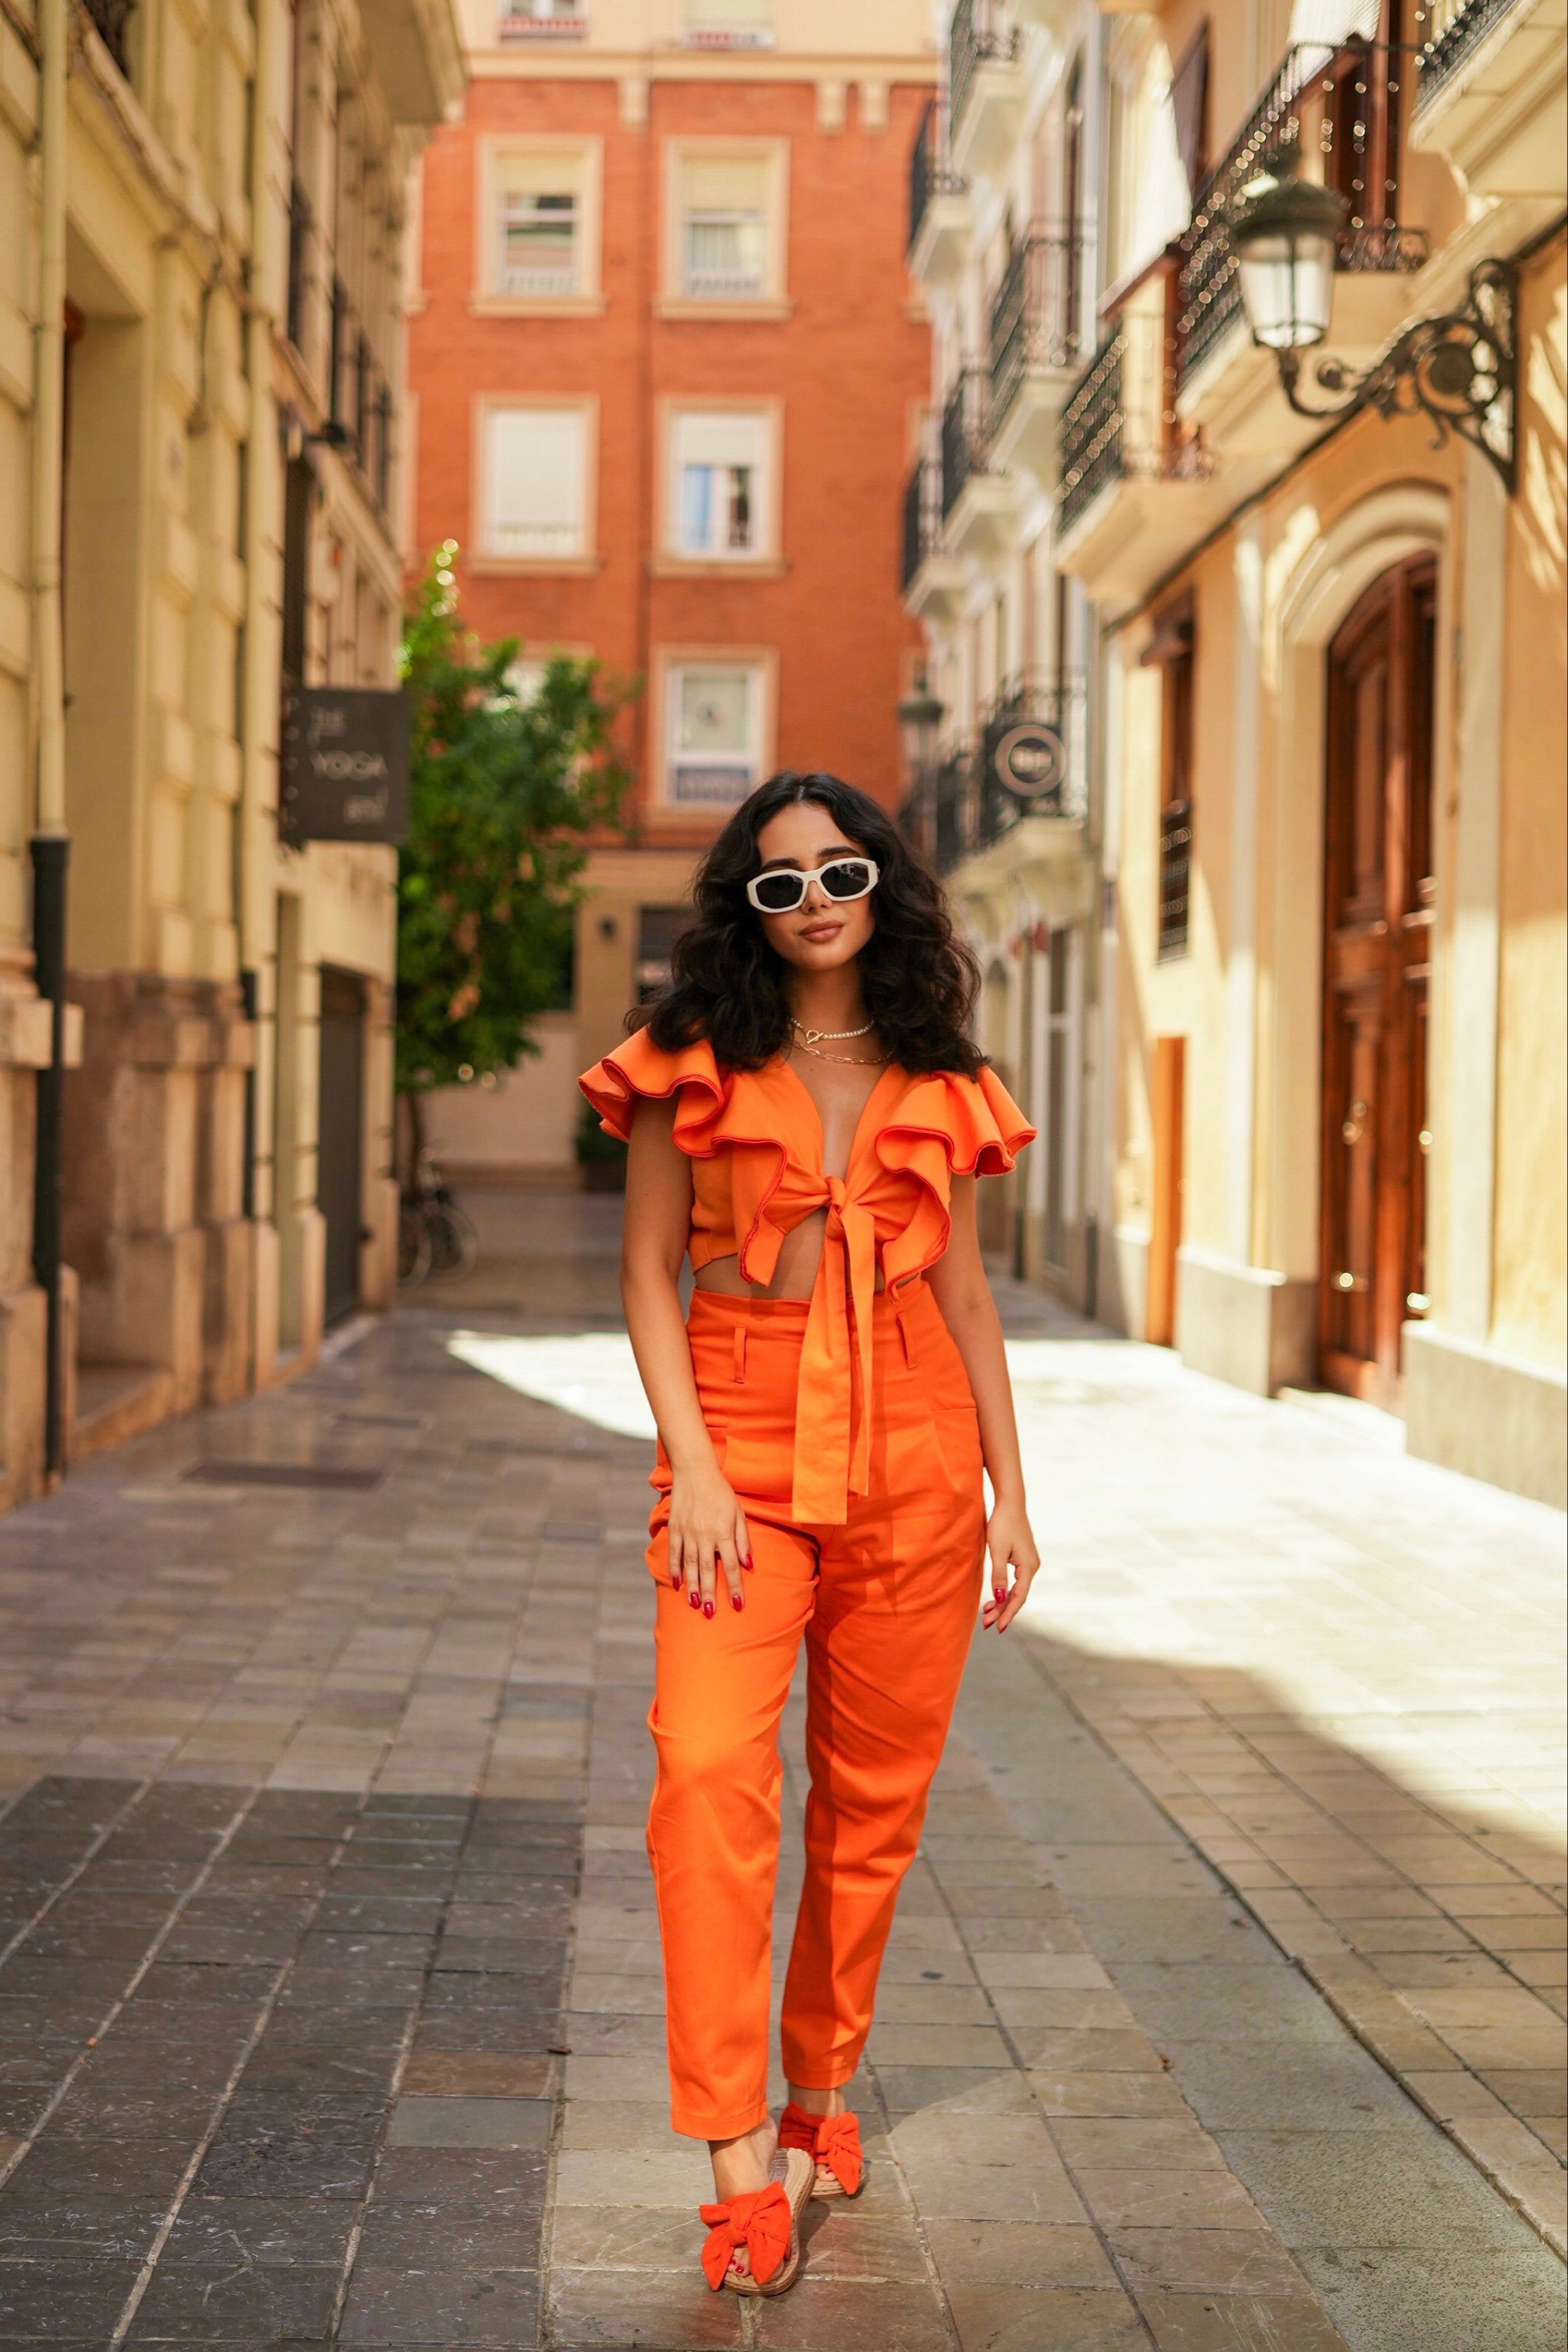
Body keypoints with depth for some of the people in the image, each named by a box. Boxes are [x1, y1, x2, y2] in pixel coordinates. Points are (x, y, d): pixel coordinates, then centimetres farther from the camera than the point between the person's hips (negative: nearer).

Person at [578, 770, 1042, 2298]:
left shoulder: (938, 1083, 9)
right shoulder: (692, 1067, 2)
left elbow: (962, 1287, 13)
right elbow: (648, 1273, 1)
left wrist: (1011, 1485, 8)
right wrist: (693, 1466, -10)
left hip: (913, 1455, 3)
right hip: (740, 1443, -3)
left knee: (874, 1797, 7)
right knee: (709, 1771, -19)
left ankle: (821, 2093, 26)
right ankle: (743, 2164, -17)